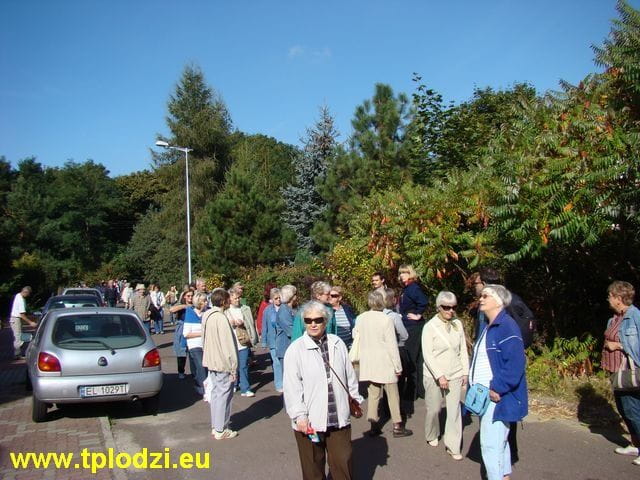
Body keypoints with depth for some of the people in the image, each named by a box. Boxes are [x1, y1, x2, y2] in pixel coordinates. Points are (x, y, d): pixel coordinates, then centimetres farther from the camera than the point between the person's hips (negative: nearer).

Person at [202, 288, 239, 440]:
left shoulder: (207, 315, 6)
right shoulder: (221, 319, -22)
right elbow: (228, 346, -21)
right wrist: (233, 368, -15)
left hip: (211, 361, 9)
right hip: (223, 364, -9)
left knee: (215, 393, 17)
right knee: (223, 395, 1)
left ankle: (215, 427, 27)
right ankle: (221, 430, 10)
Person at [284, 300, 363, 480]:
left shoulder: (337, 343, 4)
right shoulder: (295, 349, -9)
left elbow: (349, 375, 13)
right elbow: (292, 387, -11)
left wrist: (355, 398, 18)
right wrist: (299, 416, -14)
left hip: (339, 418, 3)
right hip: (310, 421, -3)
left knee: (343, 463, 11)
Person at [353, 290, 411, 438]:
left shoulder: (360, 318, -3)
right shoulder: (386, 319, -16)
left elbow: (356, 337, 8)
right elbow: (392, 344, -13)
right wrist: (398, 366, -6)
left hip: (368, 363, 4)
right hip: (385, 363, -4)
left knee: (373, 394, 13)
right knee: (392, 394, 8)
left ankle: (374, 425, 12)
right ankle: (397, 426, 16)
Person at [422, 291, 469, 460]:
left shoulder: (458, 324, 1)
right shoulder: (430, 326, -10)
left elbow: (463, 350, 8)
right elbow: (427, 354, -12)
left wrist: (465, 372, 5)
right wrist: (439, 376, -16)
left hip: (455, 374, 3)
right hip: (434, 375, -2)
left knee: (454, 410, -1)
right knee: (434, 409, 9)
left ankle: (453, 446, 11)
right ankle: (432, 436, 35)